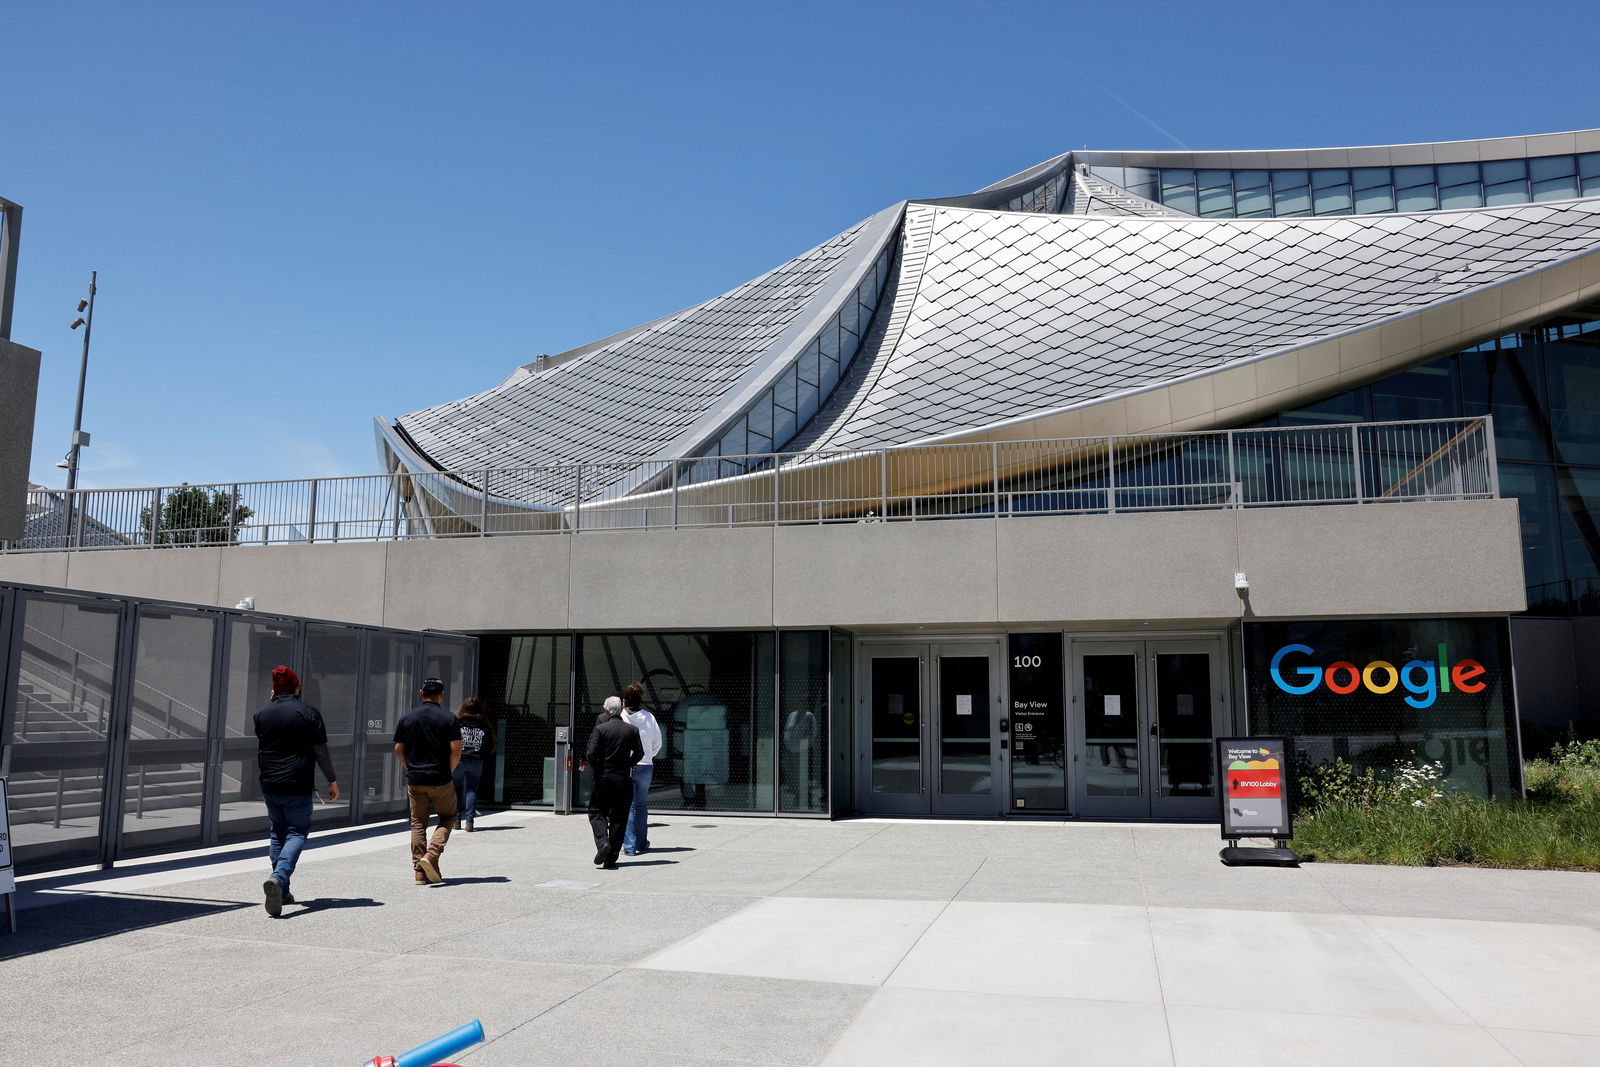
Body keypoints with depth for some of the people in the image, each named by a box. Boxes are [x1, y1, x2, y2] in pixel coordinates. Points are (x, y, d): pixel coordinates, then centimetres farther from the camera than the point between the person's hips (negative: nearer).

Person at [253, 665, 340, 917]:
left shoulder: (262, 713, 4)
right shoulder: (309, 713, -7)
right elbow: (321, 751, -7)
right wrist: (332, 780, 1)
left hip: (269, 783, 4)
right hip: (297, 785, -4)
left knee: (277, 833, 16)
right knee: (297, 833, 1)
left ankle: (282, 891, 15)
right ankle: (278, 878, -23)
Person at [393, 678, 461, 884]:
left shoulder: (406, 718, 4)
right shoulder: (448, 719, -6)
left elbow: (398, 749, 5)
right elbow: (456, 750, -9)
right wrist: (449, 771, 6)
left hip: (415, 780, 3)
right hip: (441, 780, -3)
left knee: (418, 824, 11)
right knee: (448, 818, 13)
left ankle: (419, 871, 9)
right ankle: (431, 855, -8)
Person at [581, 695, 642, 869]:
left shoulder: (600, 729, -8)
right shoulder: (632, 731, 1)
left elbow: (591, 753, -13)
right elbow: (639, 753, 7)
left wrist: (587, 762, 7)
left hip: (603, 778, -2)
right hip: (624, 780, 3)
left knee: (596, 812, 12)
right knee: (618, 818, 7)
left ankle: (602, 842, -13)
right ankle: (611, 859, 6)